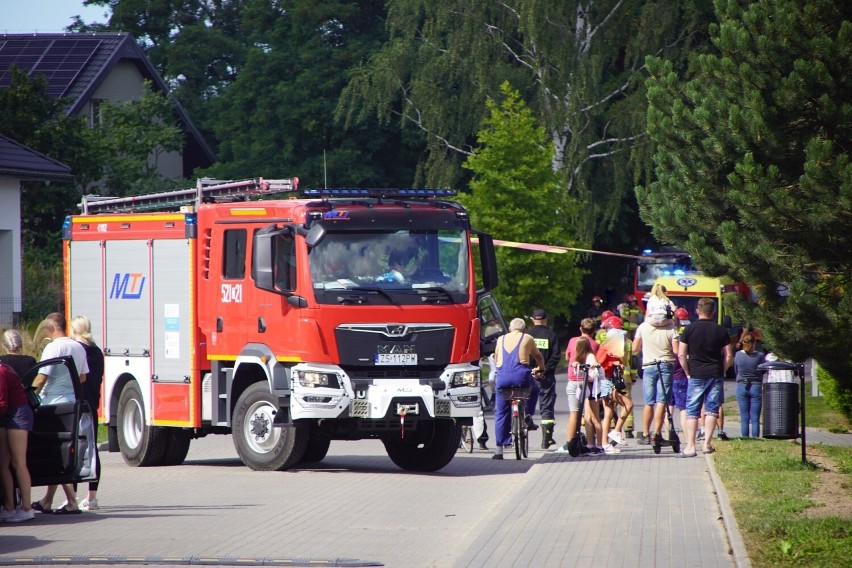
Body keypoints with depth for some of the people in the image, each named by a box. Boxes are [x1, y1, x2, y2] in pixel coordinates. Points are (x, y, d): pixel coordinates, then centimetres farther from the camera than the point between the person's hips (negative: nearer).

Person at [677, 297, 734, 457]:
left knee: (692, 412, 3)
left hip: (696, 376, -1)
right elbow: (729, 356, 0)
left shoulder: (690, 329, -2)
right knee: (711, 410, 8)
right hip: (715, 376, 1)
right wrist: (721, 371, 12)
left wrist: (688, 372, 6)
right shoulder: (720, 330, 1)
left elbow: (681, 355, -4)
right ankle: (707, 443, 3)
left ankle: (690, 446, -3)